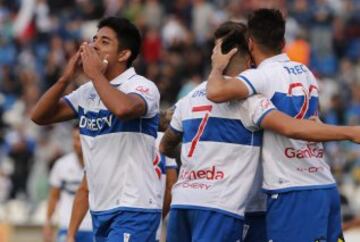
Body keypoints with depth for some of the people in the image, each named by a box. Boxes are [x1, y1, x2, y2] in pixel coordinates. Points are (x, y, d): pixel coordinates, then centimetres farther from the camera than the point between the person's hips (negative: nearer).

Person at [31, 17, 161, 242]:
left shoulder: (142, 87, -10)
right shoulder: (88, 92, 12)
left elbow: (123, 108, -34)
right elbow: (40, 116, 10)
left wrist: (95, 73, -19)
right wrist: (66, 79, -4)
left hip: (134, 209, -8)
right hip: (101, 210, 8)